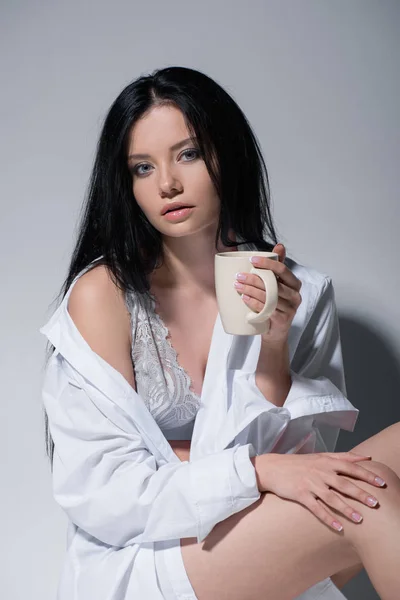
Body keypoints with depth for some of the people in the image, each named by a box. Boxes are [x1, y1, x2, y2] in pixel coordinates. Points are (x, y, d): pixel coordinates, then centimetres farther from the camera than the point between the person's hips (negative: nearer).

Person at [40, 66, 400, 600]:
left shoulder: (300, 294, 0)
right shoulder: (104, 292, -11)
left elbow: (306, 461, -4)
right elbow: (99, 494, -14)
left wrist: (273, 345, -19)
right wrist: (255, 471, -24)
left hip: (263, 557, 5)